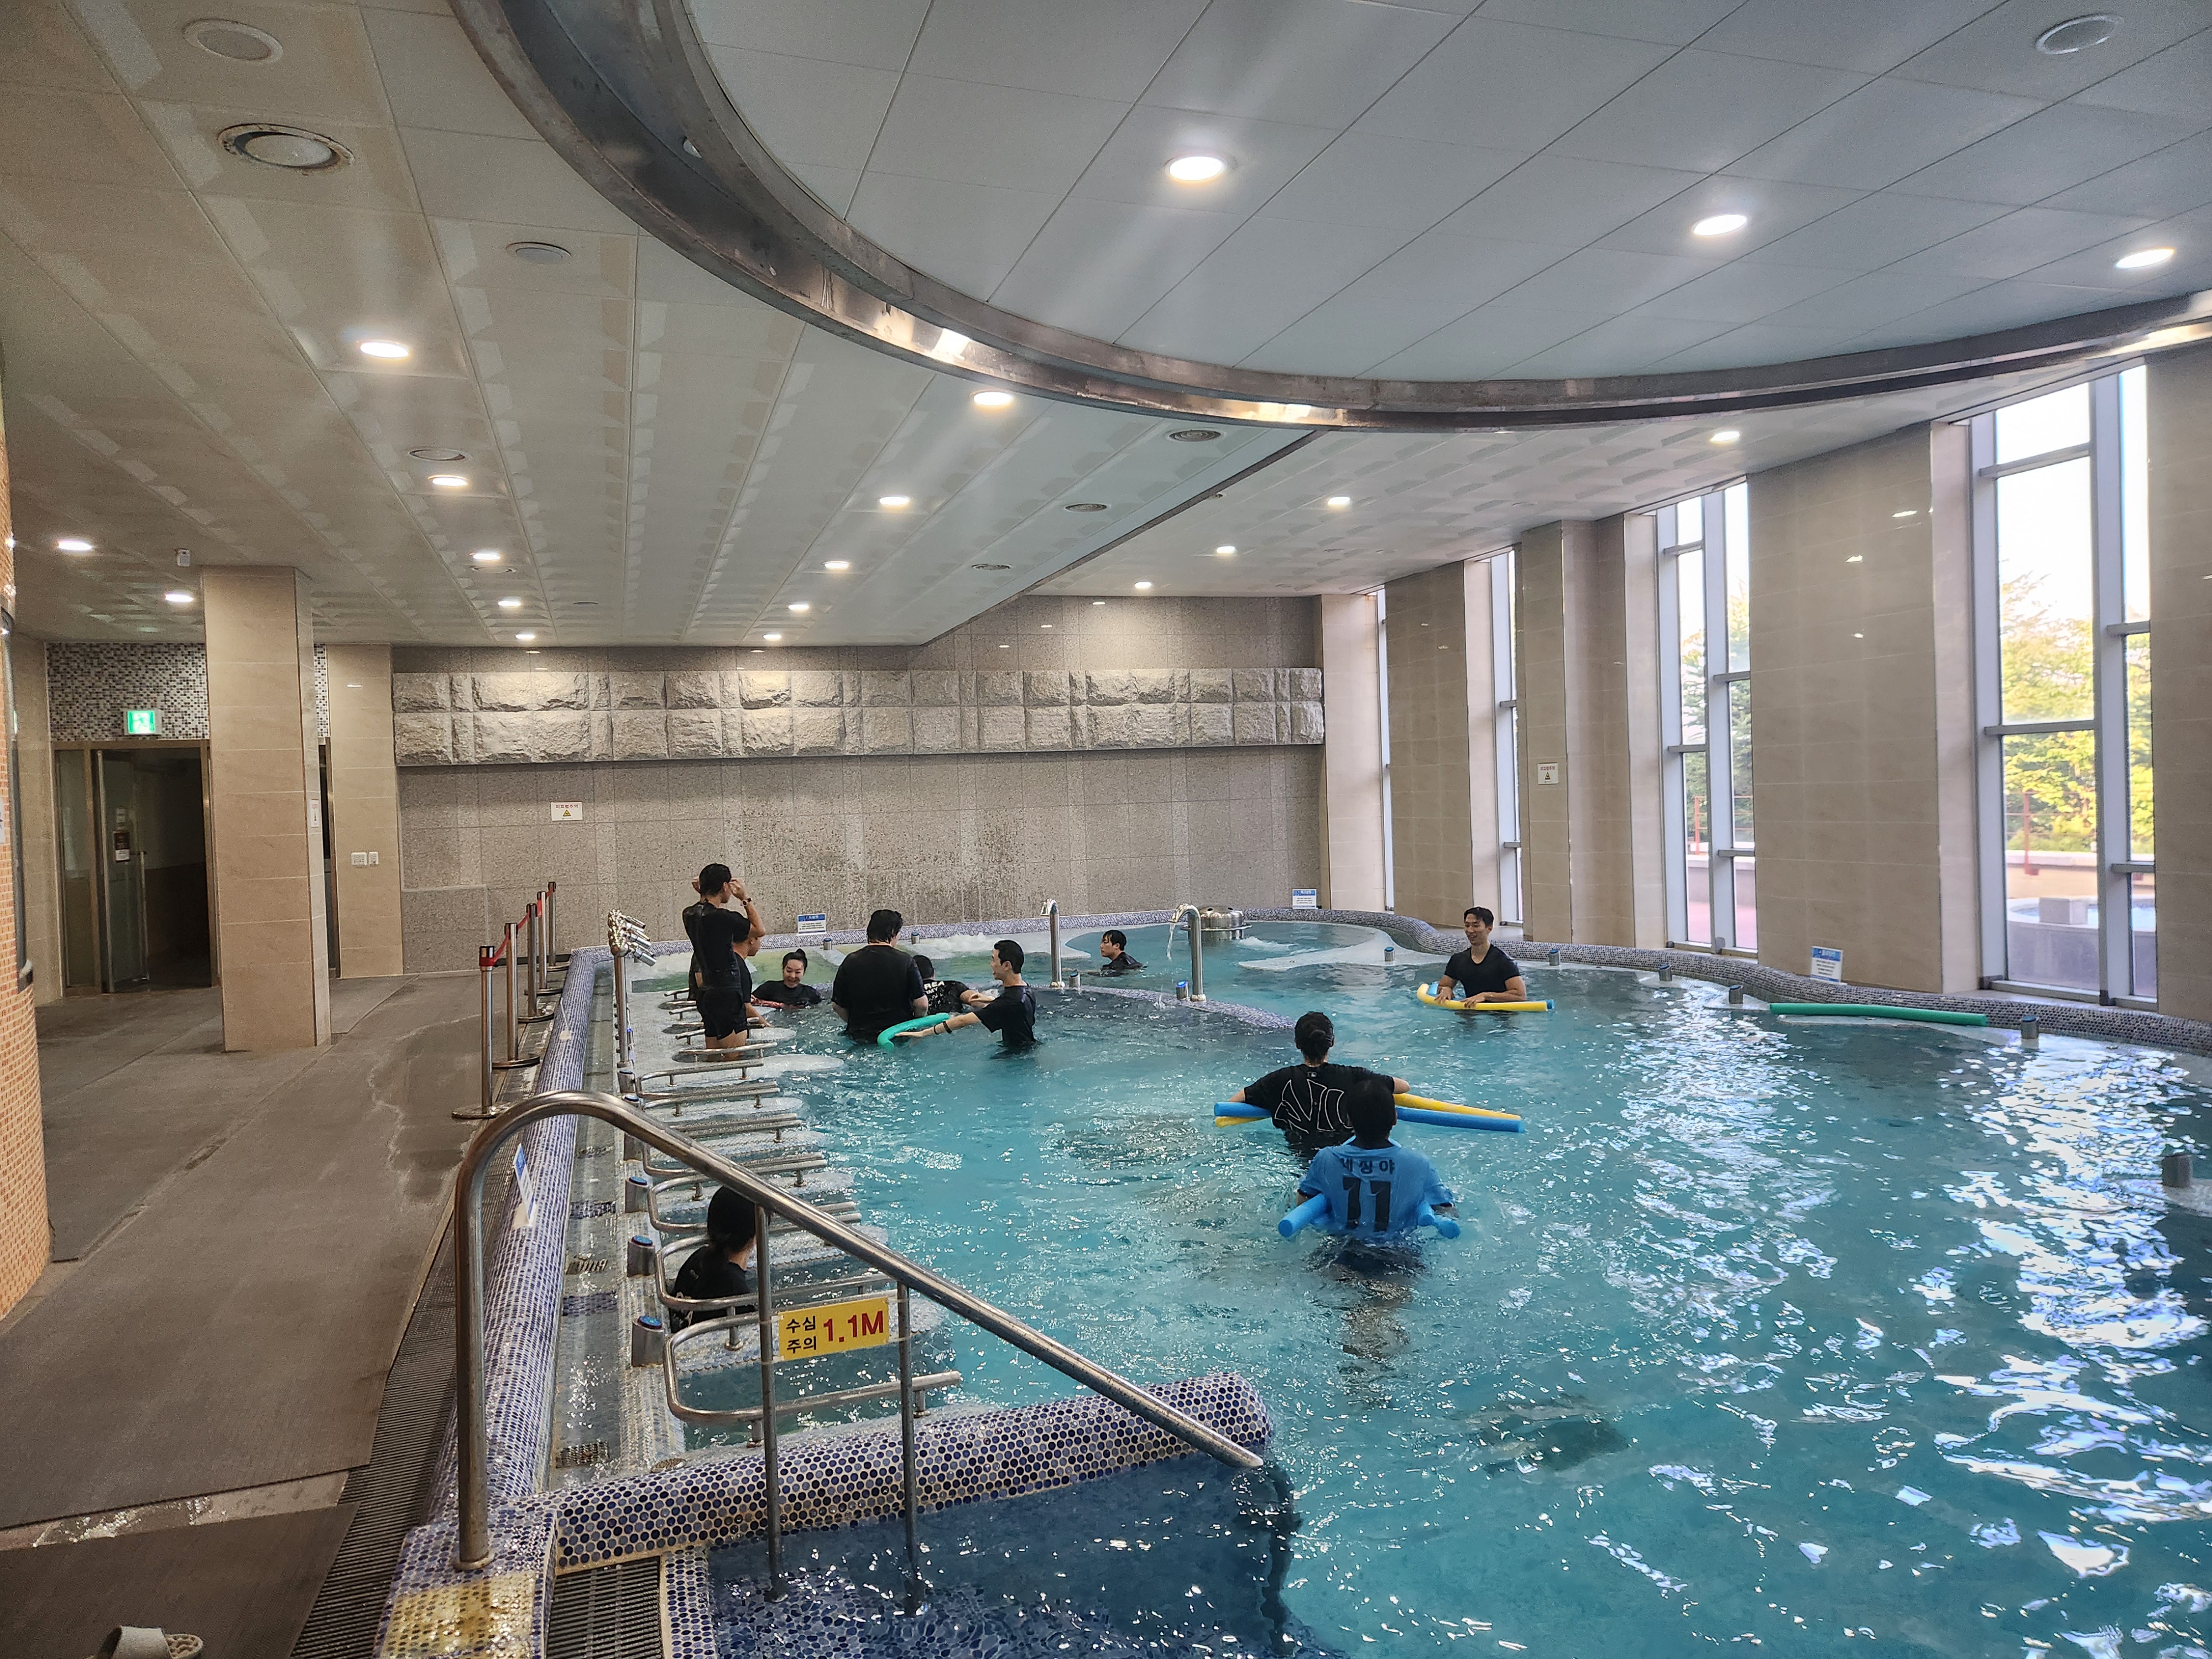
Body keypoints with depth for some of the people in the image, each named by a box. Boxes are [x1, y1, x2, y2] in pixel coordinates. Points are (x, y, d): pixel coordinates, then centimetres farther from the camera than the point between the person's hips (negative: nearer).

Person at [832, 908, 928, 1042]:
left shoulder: (850, 962, -2)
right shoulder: (905, 961, -8)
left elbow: (837, 1005, 4)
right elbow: (922, 1005, -9)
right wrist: (914, 1023, 13)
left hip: (861, 1035, 3)